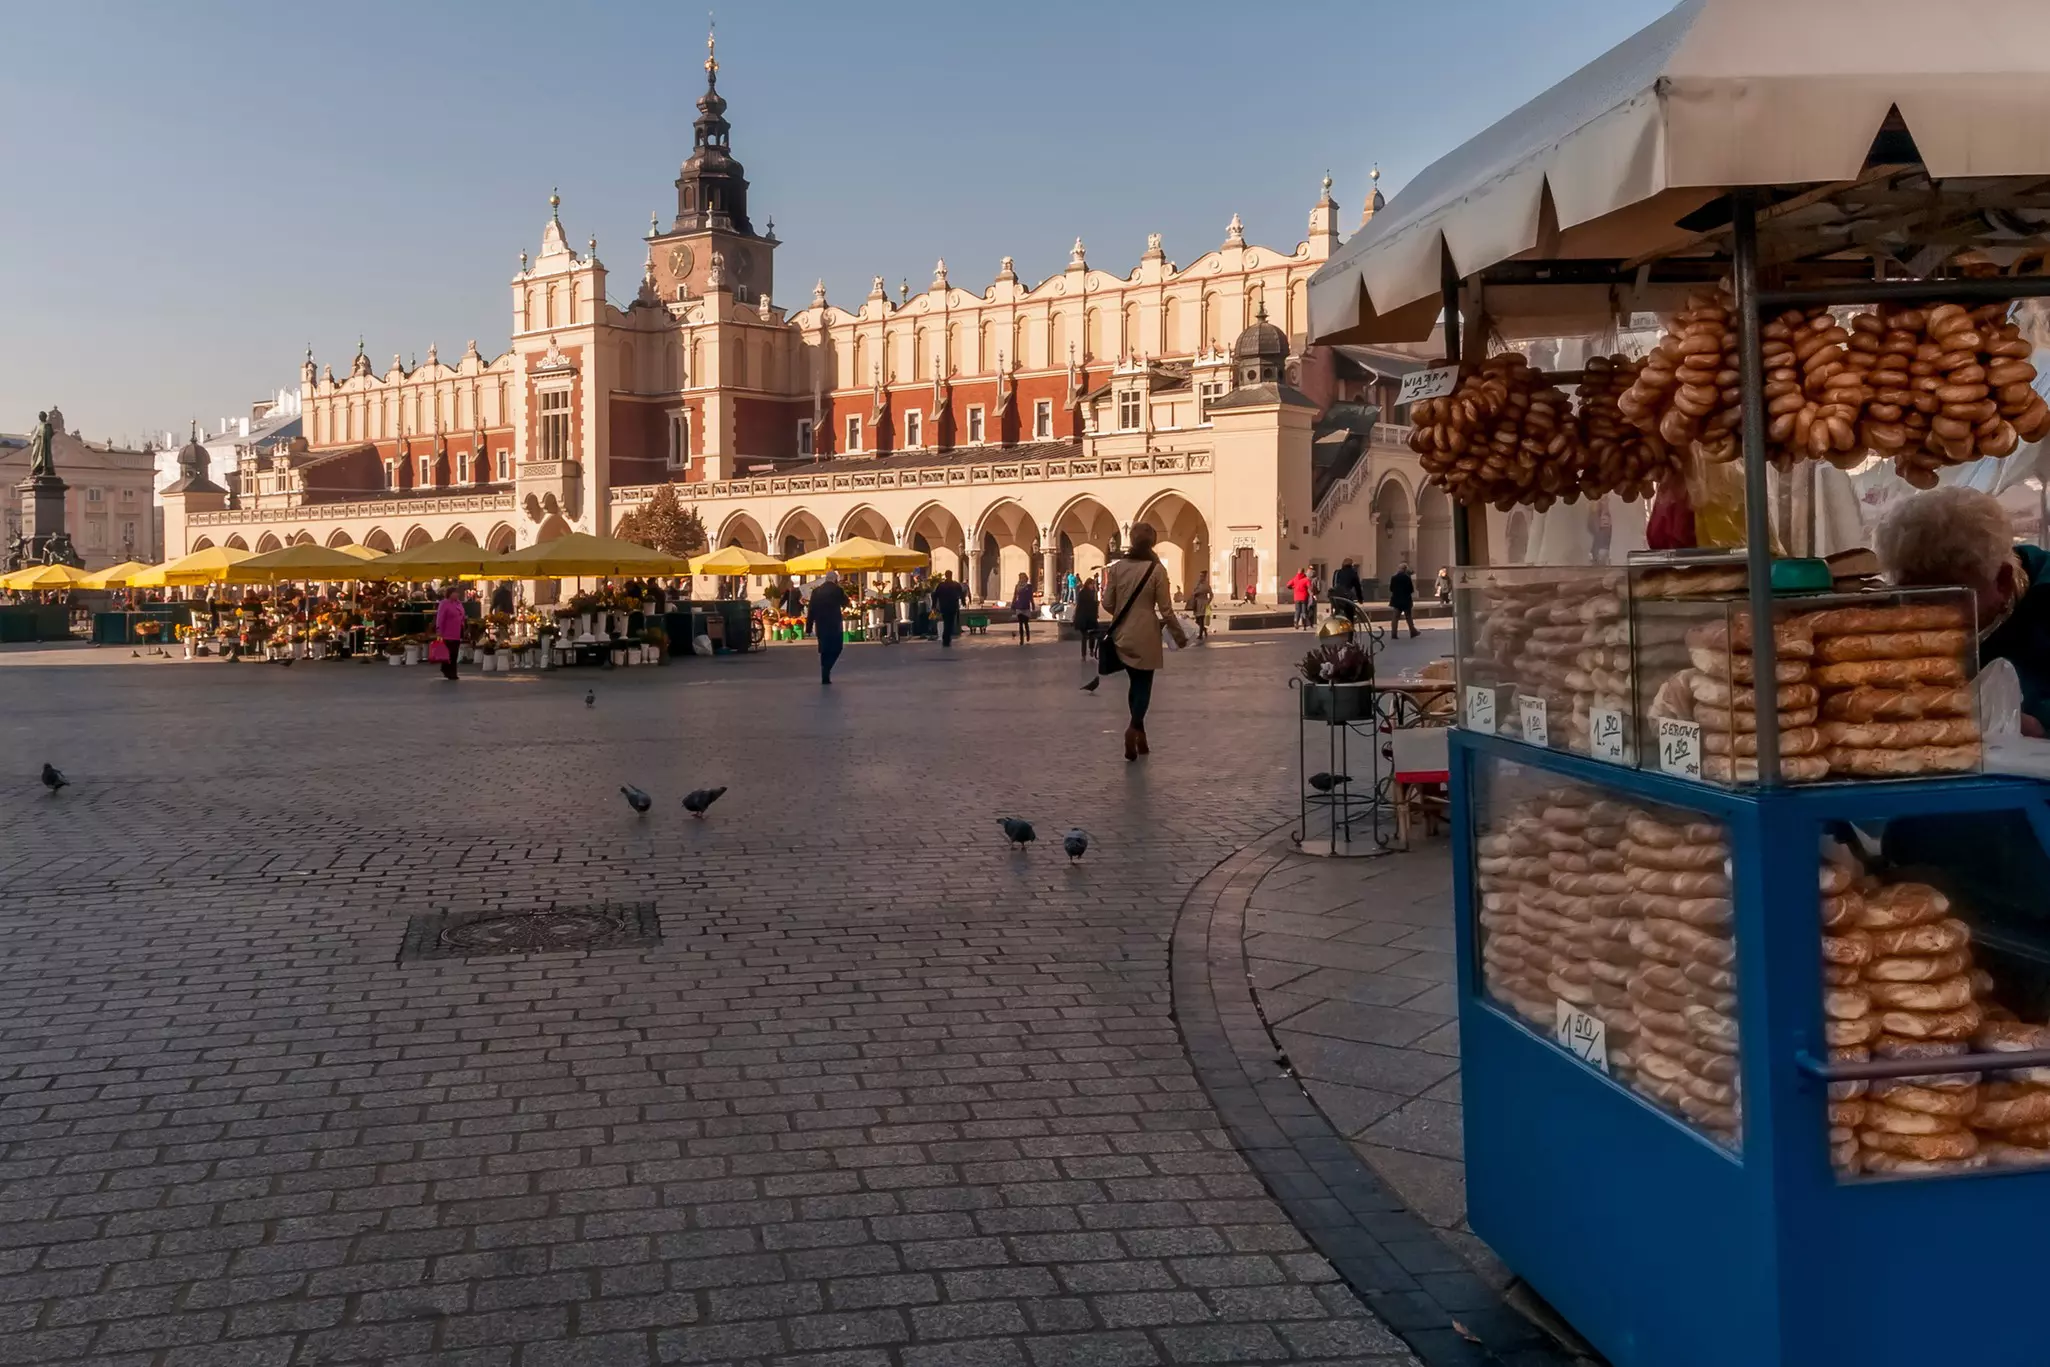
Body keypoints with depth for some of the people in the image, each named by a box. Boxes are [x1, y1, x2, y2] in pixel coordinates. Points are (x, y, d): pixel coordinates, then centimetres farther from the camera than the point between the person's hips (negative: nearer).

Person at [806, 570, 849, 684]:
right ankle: (826, 671, -12)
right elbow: (845, 603, 11)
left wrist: (809, 627, 6)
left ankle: (825, 676, 14)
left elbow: (811, 610, 2)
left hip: (820, 626, 4)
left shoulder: (816, 591, 3)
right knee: (836, 648, 7)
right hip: (834, 625, -4)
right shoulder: (838, 590, -6)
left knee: (824, 650, 14)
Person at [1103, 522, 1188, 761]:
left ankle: (1139, 734, 19)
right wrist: (1180, 636, 3)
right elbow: (1166, 610, -9)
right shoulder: (1156, 569, -11)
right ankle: (1134, 728, -17)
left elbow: (1107, 604, 2)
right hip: (1145, 636, -4)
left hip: (1122, 635, 4)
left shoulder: (1117, 567, -1)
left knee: (1134, 683, 17)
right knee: (1144, 684, 5)